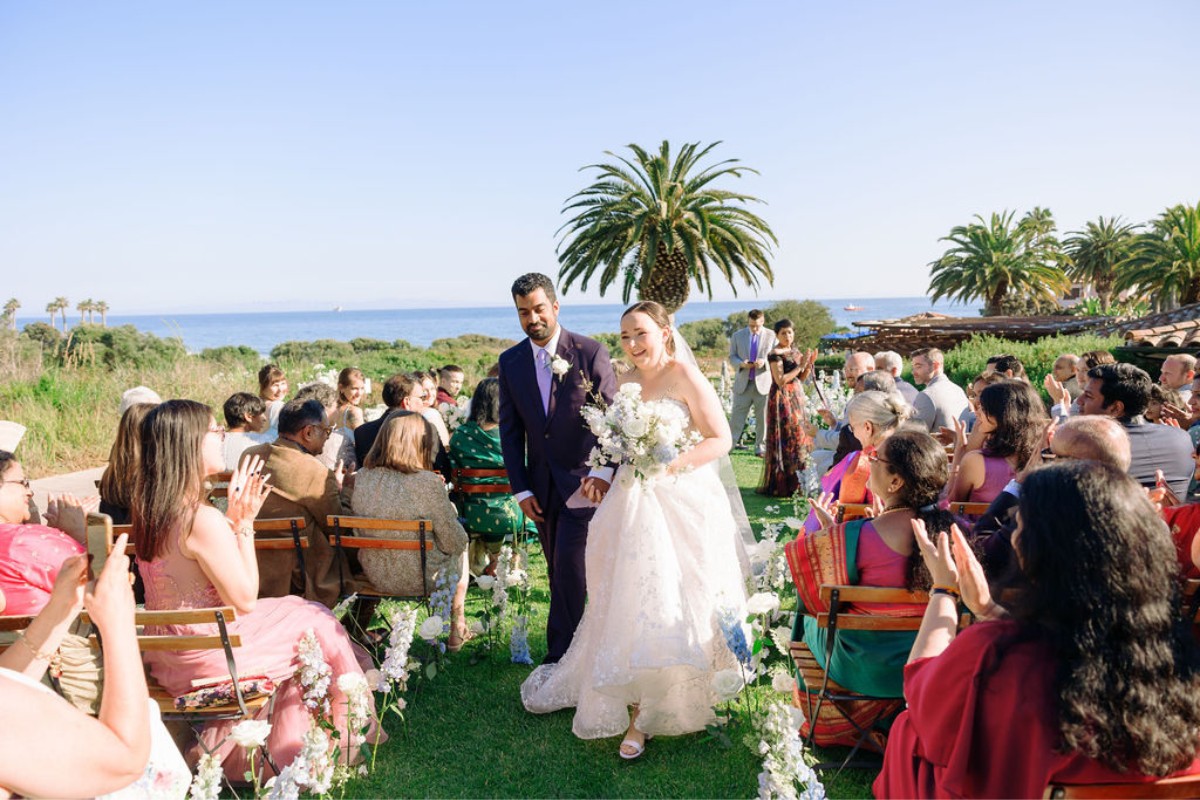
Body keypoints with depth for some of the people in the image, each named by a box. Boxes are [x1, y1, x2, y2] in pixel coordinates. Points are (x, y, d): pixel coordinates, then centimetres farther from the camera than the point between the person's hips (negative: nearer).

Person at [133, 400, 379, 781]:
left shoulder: (151, 508, 0)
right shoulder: (203, 520, -28)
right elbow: (245, 599, -19)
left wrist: (233, 519, 1)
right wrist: (243, 522, -16)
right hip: (204, 659, -9)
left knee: (291, 611, 23)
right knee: (315, 624, 10)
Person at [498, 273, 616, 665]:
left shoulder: (591, 352, -8)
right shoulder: (510, 362, 4)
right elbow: (510, 430, 6)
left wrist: (604, 471, -17)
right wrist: (521, 489, 0)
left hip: (583, 478, -4)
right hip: (541, 483, 4)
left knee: (569, 564, -10)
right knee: (558, 571, 11)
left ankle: (561, 654, 2)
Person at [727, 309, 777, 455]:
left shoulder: (771, 336, 4)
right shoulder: (737, 336, 8)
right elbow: (732, 357, 8)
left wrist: (764, 362, -17)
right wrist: (741, 363, -14)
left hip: (763, 382, 0)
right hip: (743, 383, 0)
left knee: (763, 418, 4)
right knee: (736, 416, -1)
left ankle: (761, 447, 14)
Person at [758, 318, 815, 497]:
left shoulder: (795, 352, 13)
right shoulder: (775, 354, -12)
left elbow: (800, 379, 15)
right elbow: (781, 381, -19)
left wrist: (809, 365, -1)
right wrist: (800, 366, -18)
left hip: (796, 398, 8)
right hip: (782, 400, -8)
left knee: (798, 438, 7)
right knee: (786, 440, -7)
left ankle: (795, 482, 14)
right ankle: (781, 486, -1)